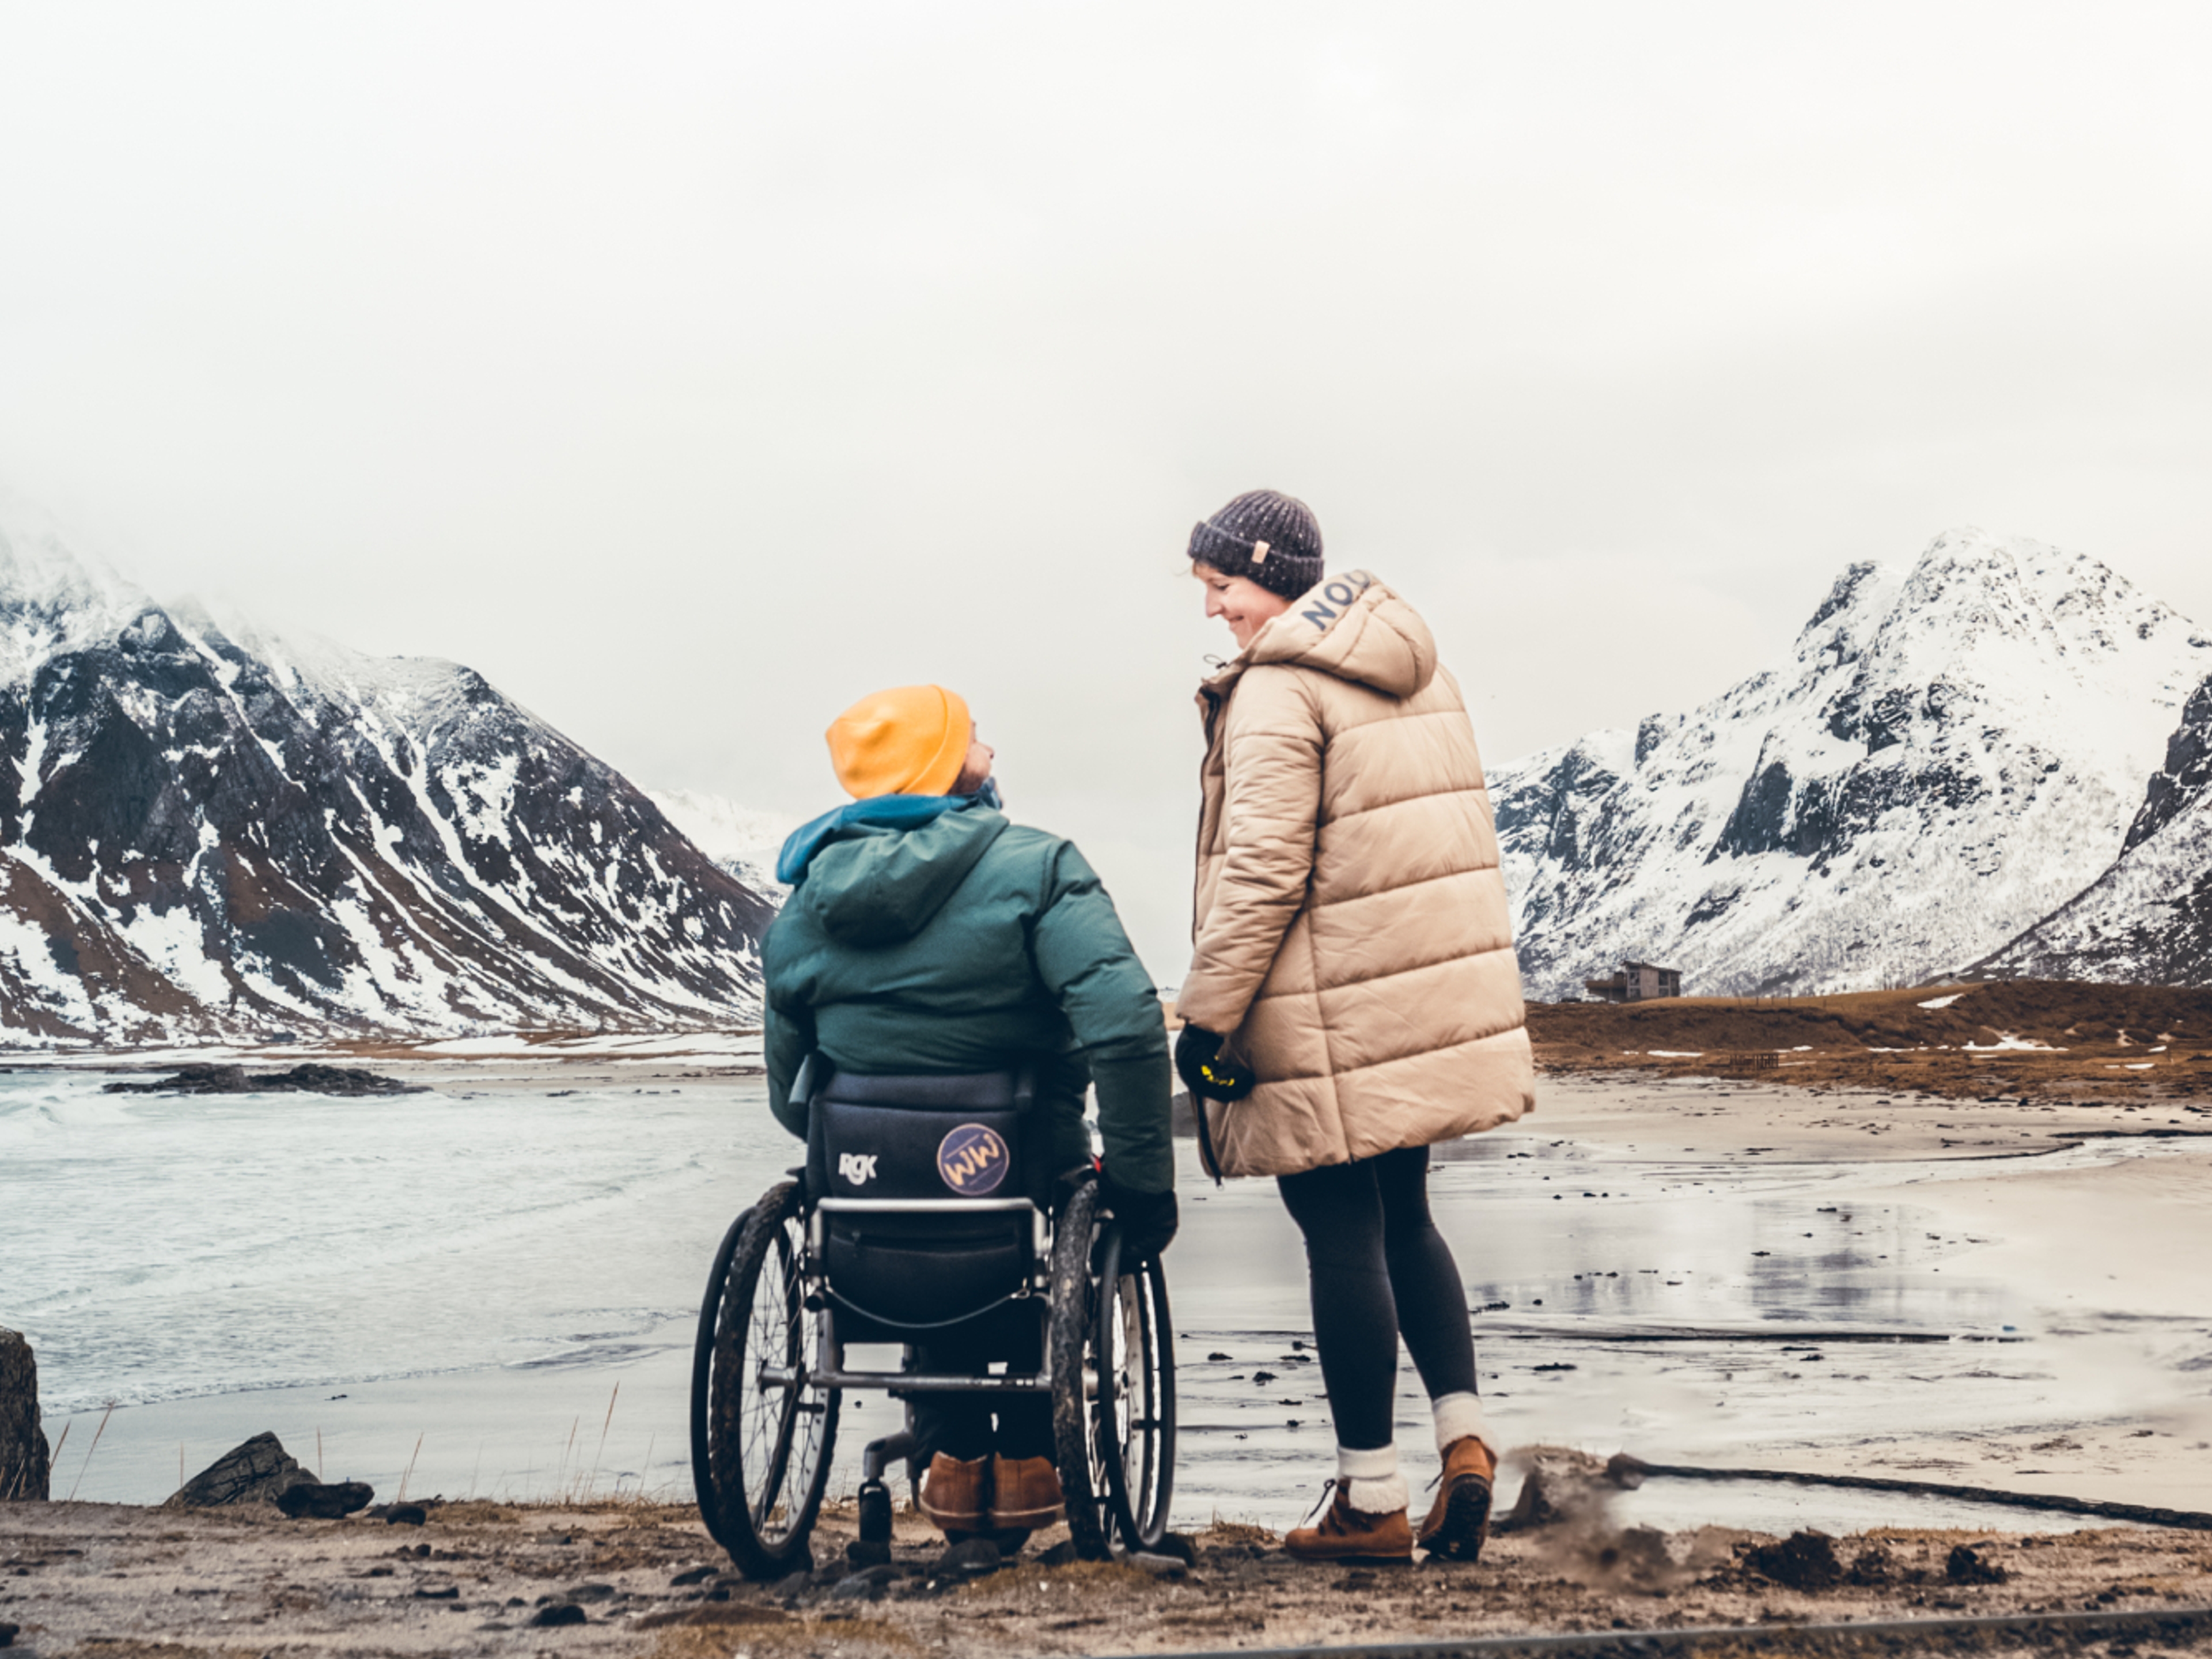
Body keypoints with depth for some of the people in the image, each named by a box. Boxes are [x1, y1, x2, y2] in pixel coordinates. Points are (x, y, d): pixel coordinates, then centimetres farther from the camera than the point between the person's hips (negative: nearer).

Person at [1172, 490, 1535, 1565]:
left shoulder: (1276, 691, -14)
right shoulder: (1416, 671, 13)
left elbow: (1261, 872, -19)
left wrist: (1205, 1016, -13)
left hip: (1334, 1027, -8)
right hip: (1433, 1009, 8)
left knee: (1343, 1242, 0)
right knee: (1403, 1221, 19)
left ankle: (1371, 1504, 8)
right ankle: (1464, 1436, 7)